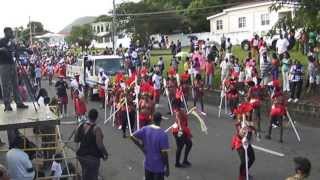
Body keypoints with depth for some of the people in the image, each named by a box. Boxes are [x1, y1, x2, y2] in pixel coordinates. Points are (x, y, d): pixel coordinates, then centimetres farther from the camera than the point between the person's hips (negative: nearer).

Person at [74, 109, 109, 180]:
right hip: (93, 157, -6)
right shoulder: (96, 129, -22)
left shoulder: (81, 126, -4)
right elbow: (100, 145, -22)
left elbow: (76, 140, 7)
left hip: (81, 156, 6)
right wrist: (105, 154, -6)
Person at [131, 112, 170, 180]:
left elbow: (133, 137, -3)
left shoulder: (145, 129, -8)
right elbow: (164, 153, -20)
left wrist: (142, 148, 4)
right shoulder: (163, 134, -23)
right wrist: (167, 168, -8)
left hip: (147, 165, 5)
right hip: (158, 167, -5)